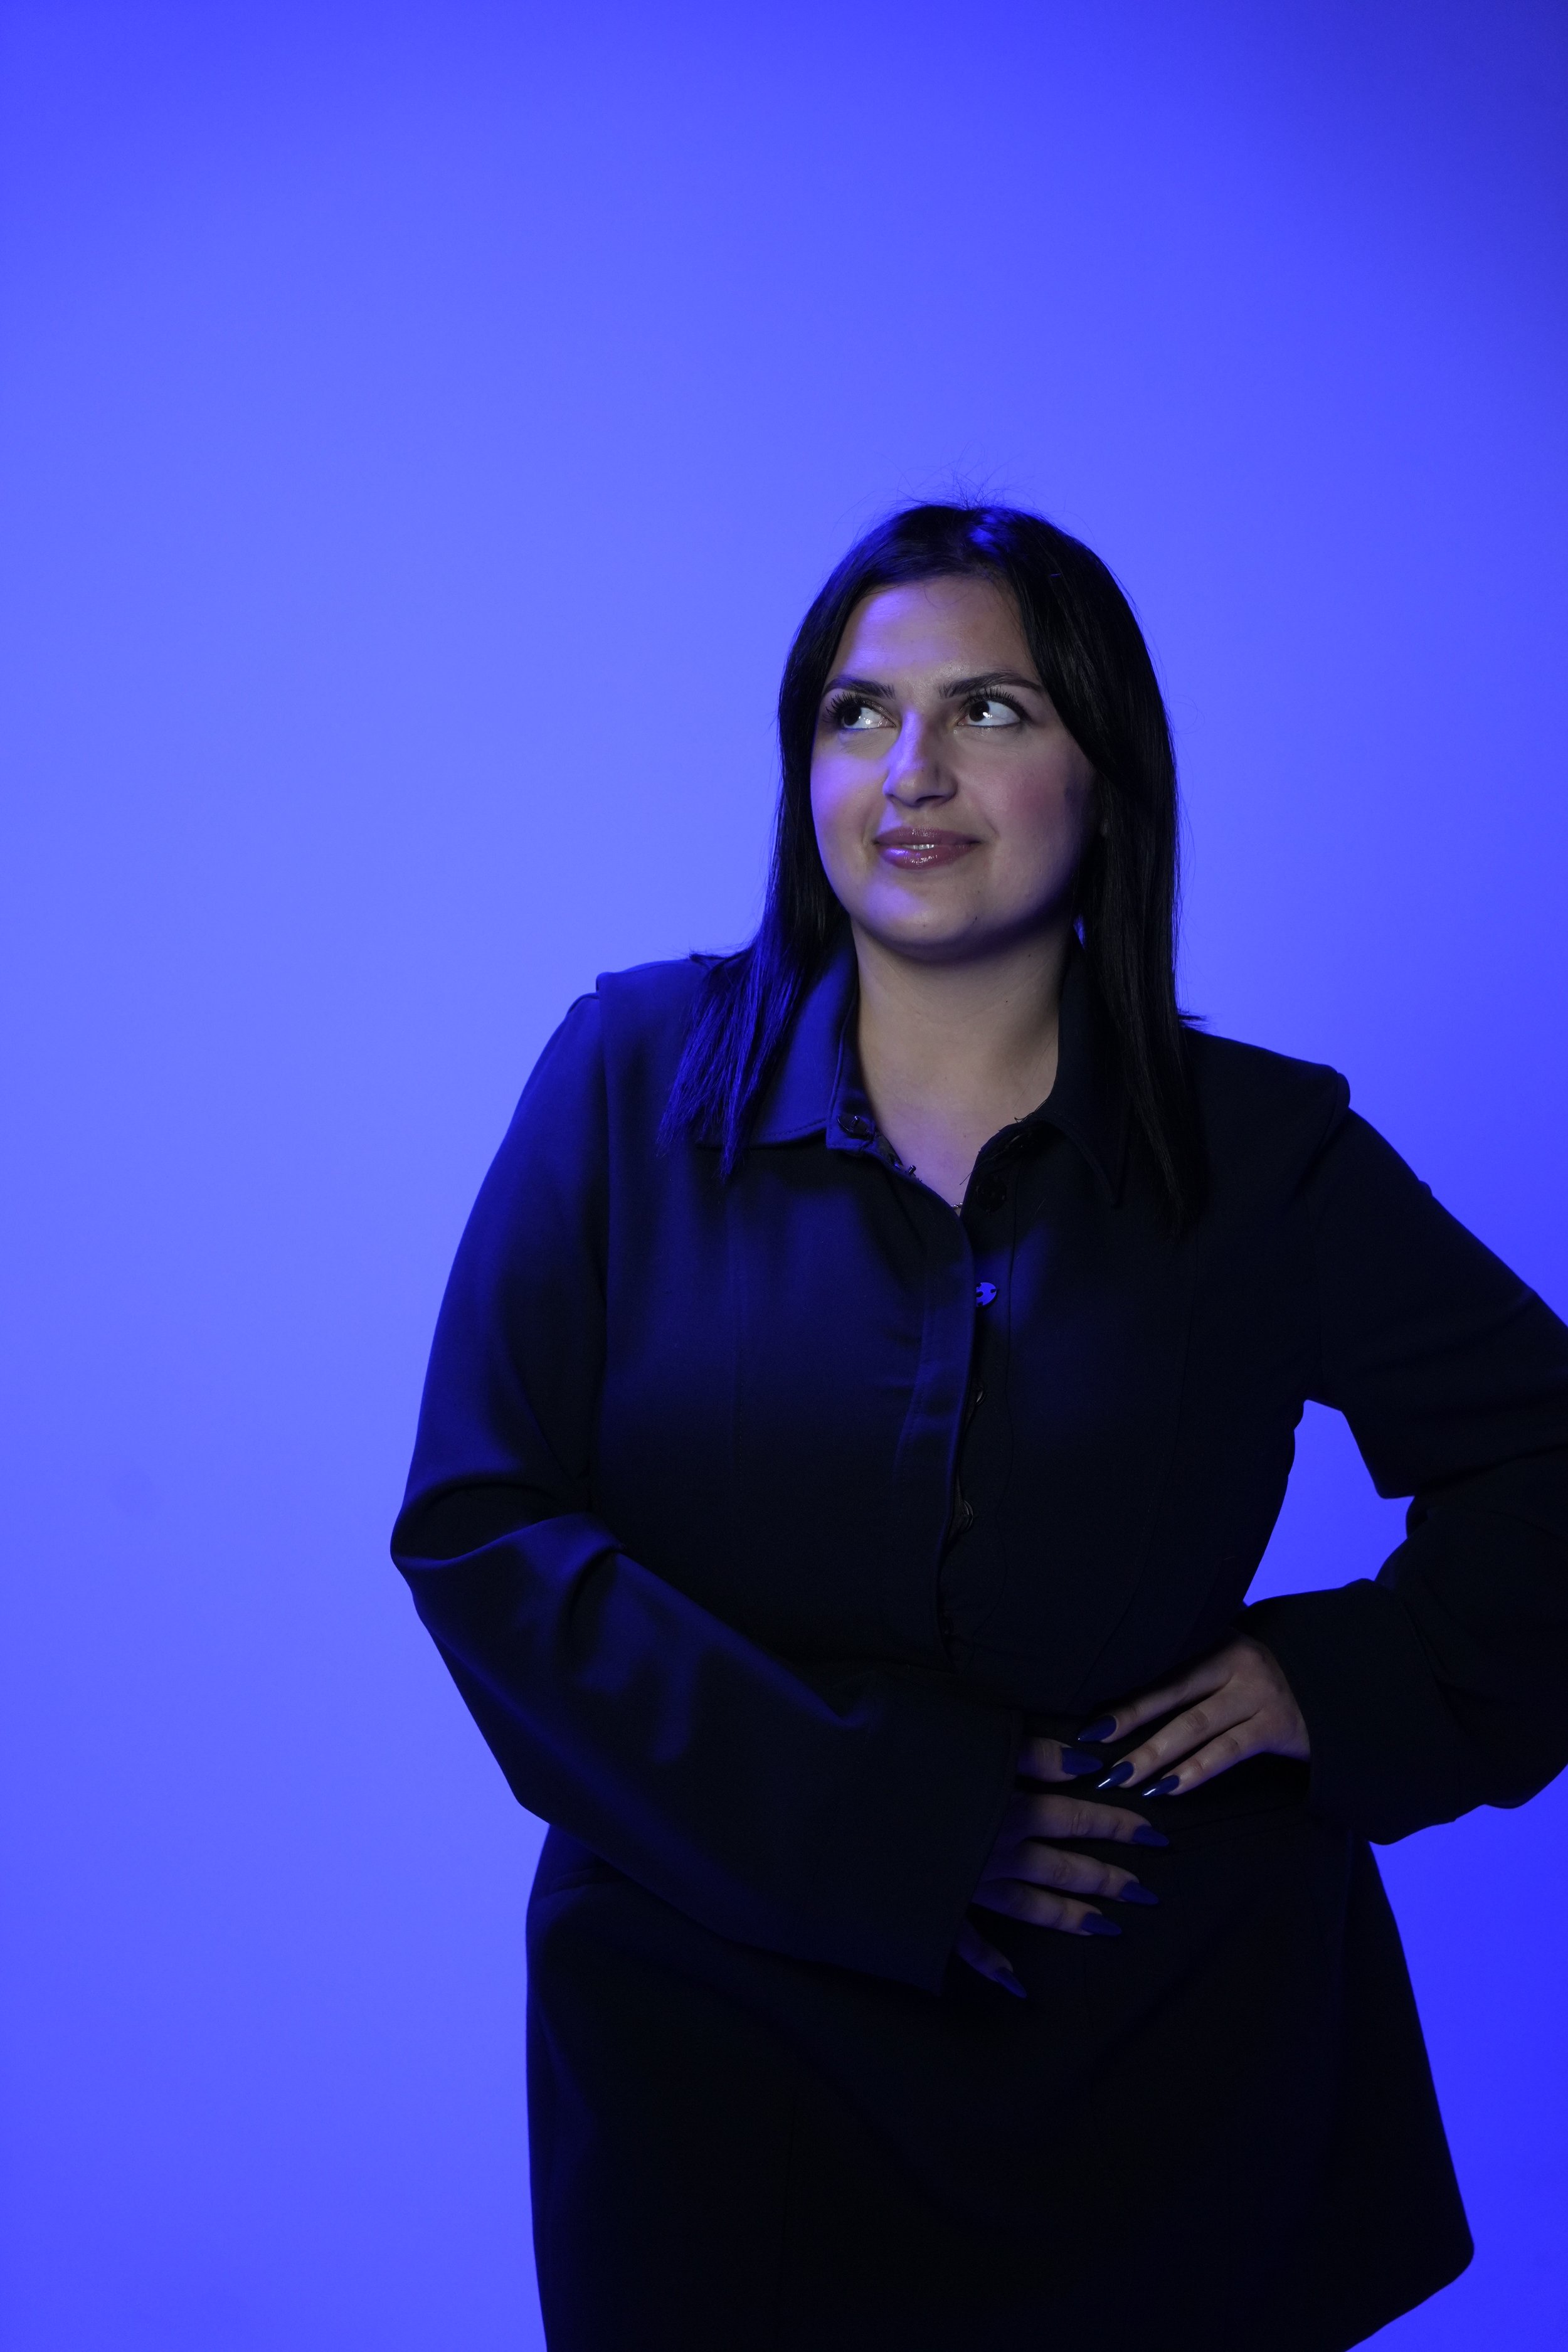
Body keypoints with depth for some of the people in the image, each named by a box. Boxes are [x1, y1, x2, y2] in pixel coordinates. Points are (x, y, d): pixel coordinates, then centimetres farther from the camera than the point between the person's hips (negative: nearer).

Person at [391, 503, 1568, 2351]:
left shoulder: (1267, 1153, -1)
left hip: (1164, 2050, 1)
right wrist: (867, 1816, -17)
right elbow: (478, 1526, -10)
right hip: (720, 2035, 0)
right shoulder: (636, 1077, -3)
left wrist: (1358, 1678, -8)